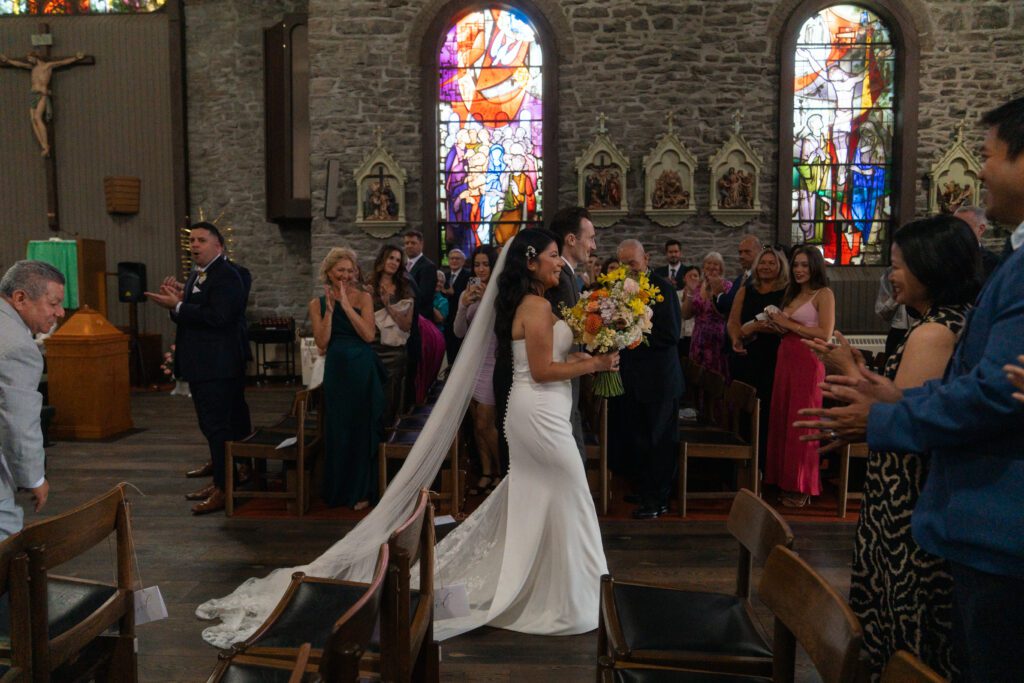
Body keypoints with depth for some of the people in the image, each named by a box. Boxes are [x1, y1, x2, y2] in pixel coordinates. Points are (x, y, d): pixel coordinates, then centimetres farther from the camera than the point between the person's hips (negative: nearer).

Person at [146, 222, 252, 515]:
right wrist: (176, 301, 0)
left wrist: (177, 305, -20)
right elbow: (193, 313, 18)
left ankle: (224, 490, 2)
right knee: (212, 424, 17)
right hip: (202, 365, 10)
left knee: (219, 425, -6)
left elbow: (217, 316, -25)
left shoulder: (226, 276, -14)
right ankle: (220, 481, 28)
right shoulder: (197, 275, 17)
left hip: (218, 366, -10)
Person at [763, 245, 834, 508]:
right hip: (785, 358, 7)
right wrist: (776, 322, -1)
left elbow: (825, 334, -15)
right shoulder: (792, 294, 17)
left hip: (808, 361, -7)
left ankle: (802, 488, 10)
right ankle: (784, 480, 17)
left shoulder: (824, 294, -5)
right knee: (781, 420, 7)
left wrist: (789, 324, -12)